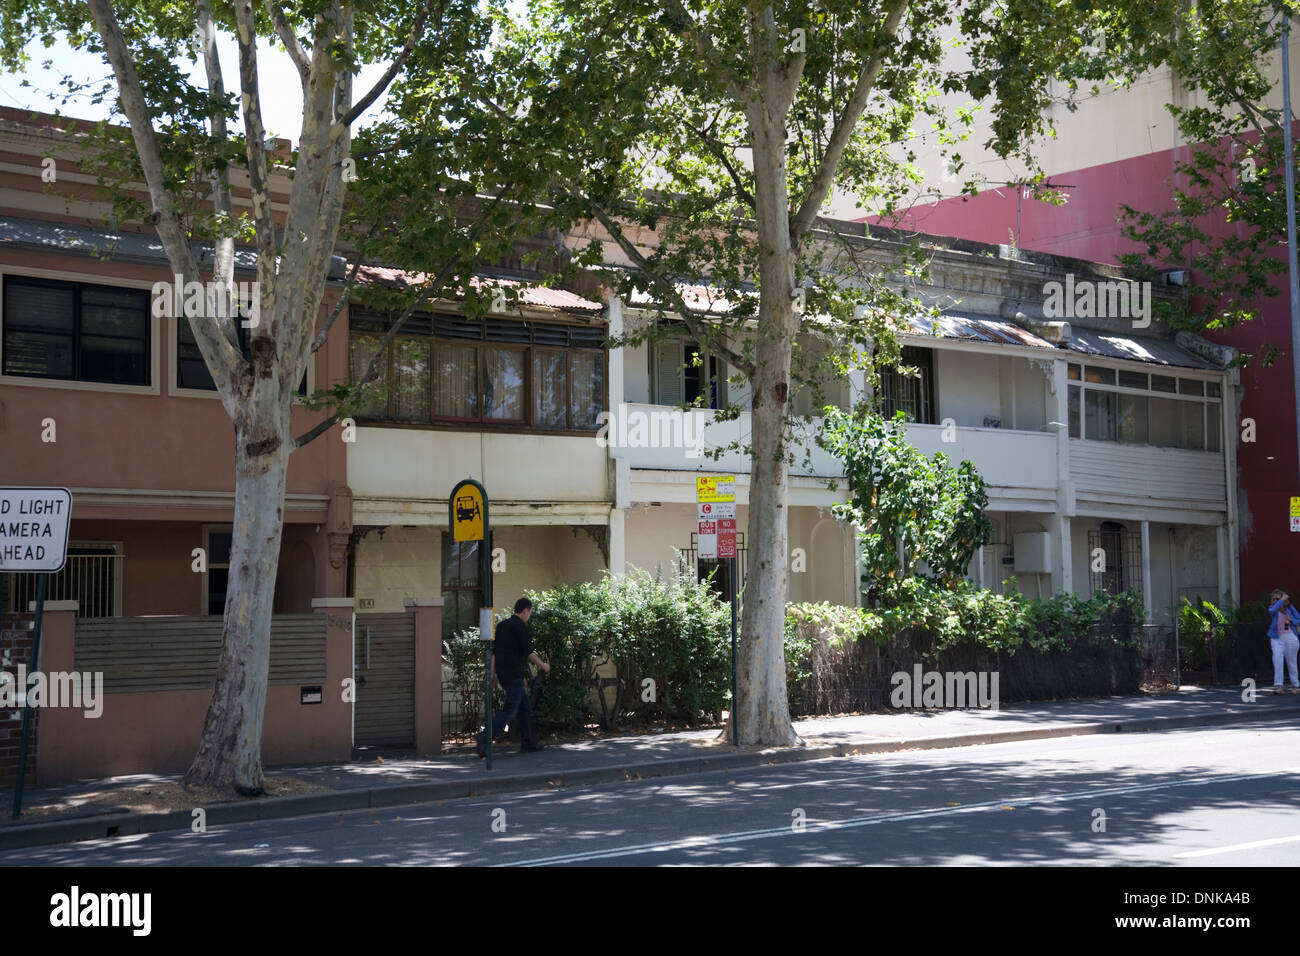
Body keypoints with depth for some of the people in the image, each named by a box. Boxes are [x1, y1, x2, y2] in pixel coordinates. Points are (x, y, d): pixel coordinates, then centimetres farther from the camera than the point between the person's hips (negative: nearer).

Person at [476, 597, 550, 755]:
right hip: (514, 674, -9)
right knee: (510, 710, -9)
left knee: (525, 707, 16)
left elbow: (493, 651, 13)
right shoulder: (520, 626, -11)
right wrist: (543, 665, 3)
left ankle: (529, 743, 18)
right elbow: (528, 652, -12)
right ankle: (485, 738, -22)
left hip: (502, 674, 9)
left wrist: (493, 673, 15)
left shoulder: (501, 625, 14)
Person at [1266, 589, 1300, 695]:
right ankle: (1278, 686, -19)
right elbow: (1272, 610, -23)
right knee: (1277, 660, -16)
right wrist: (1282, 600, -23)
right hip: (1277, 638, -1)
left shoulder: (1290, 608, 6)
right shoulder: (1272, 608, 3)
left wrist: (1291, 620, -10)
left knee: (1291, 662, 7)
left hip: (1290, 637, 1)